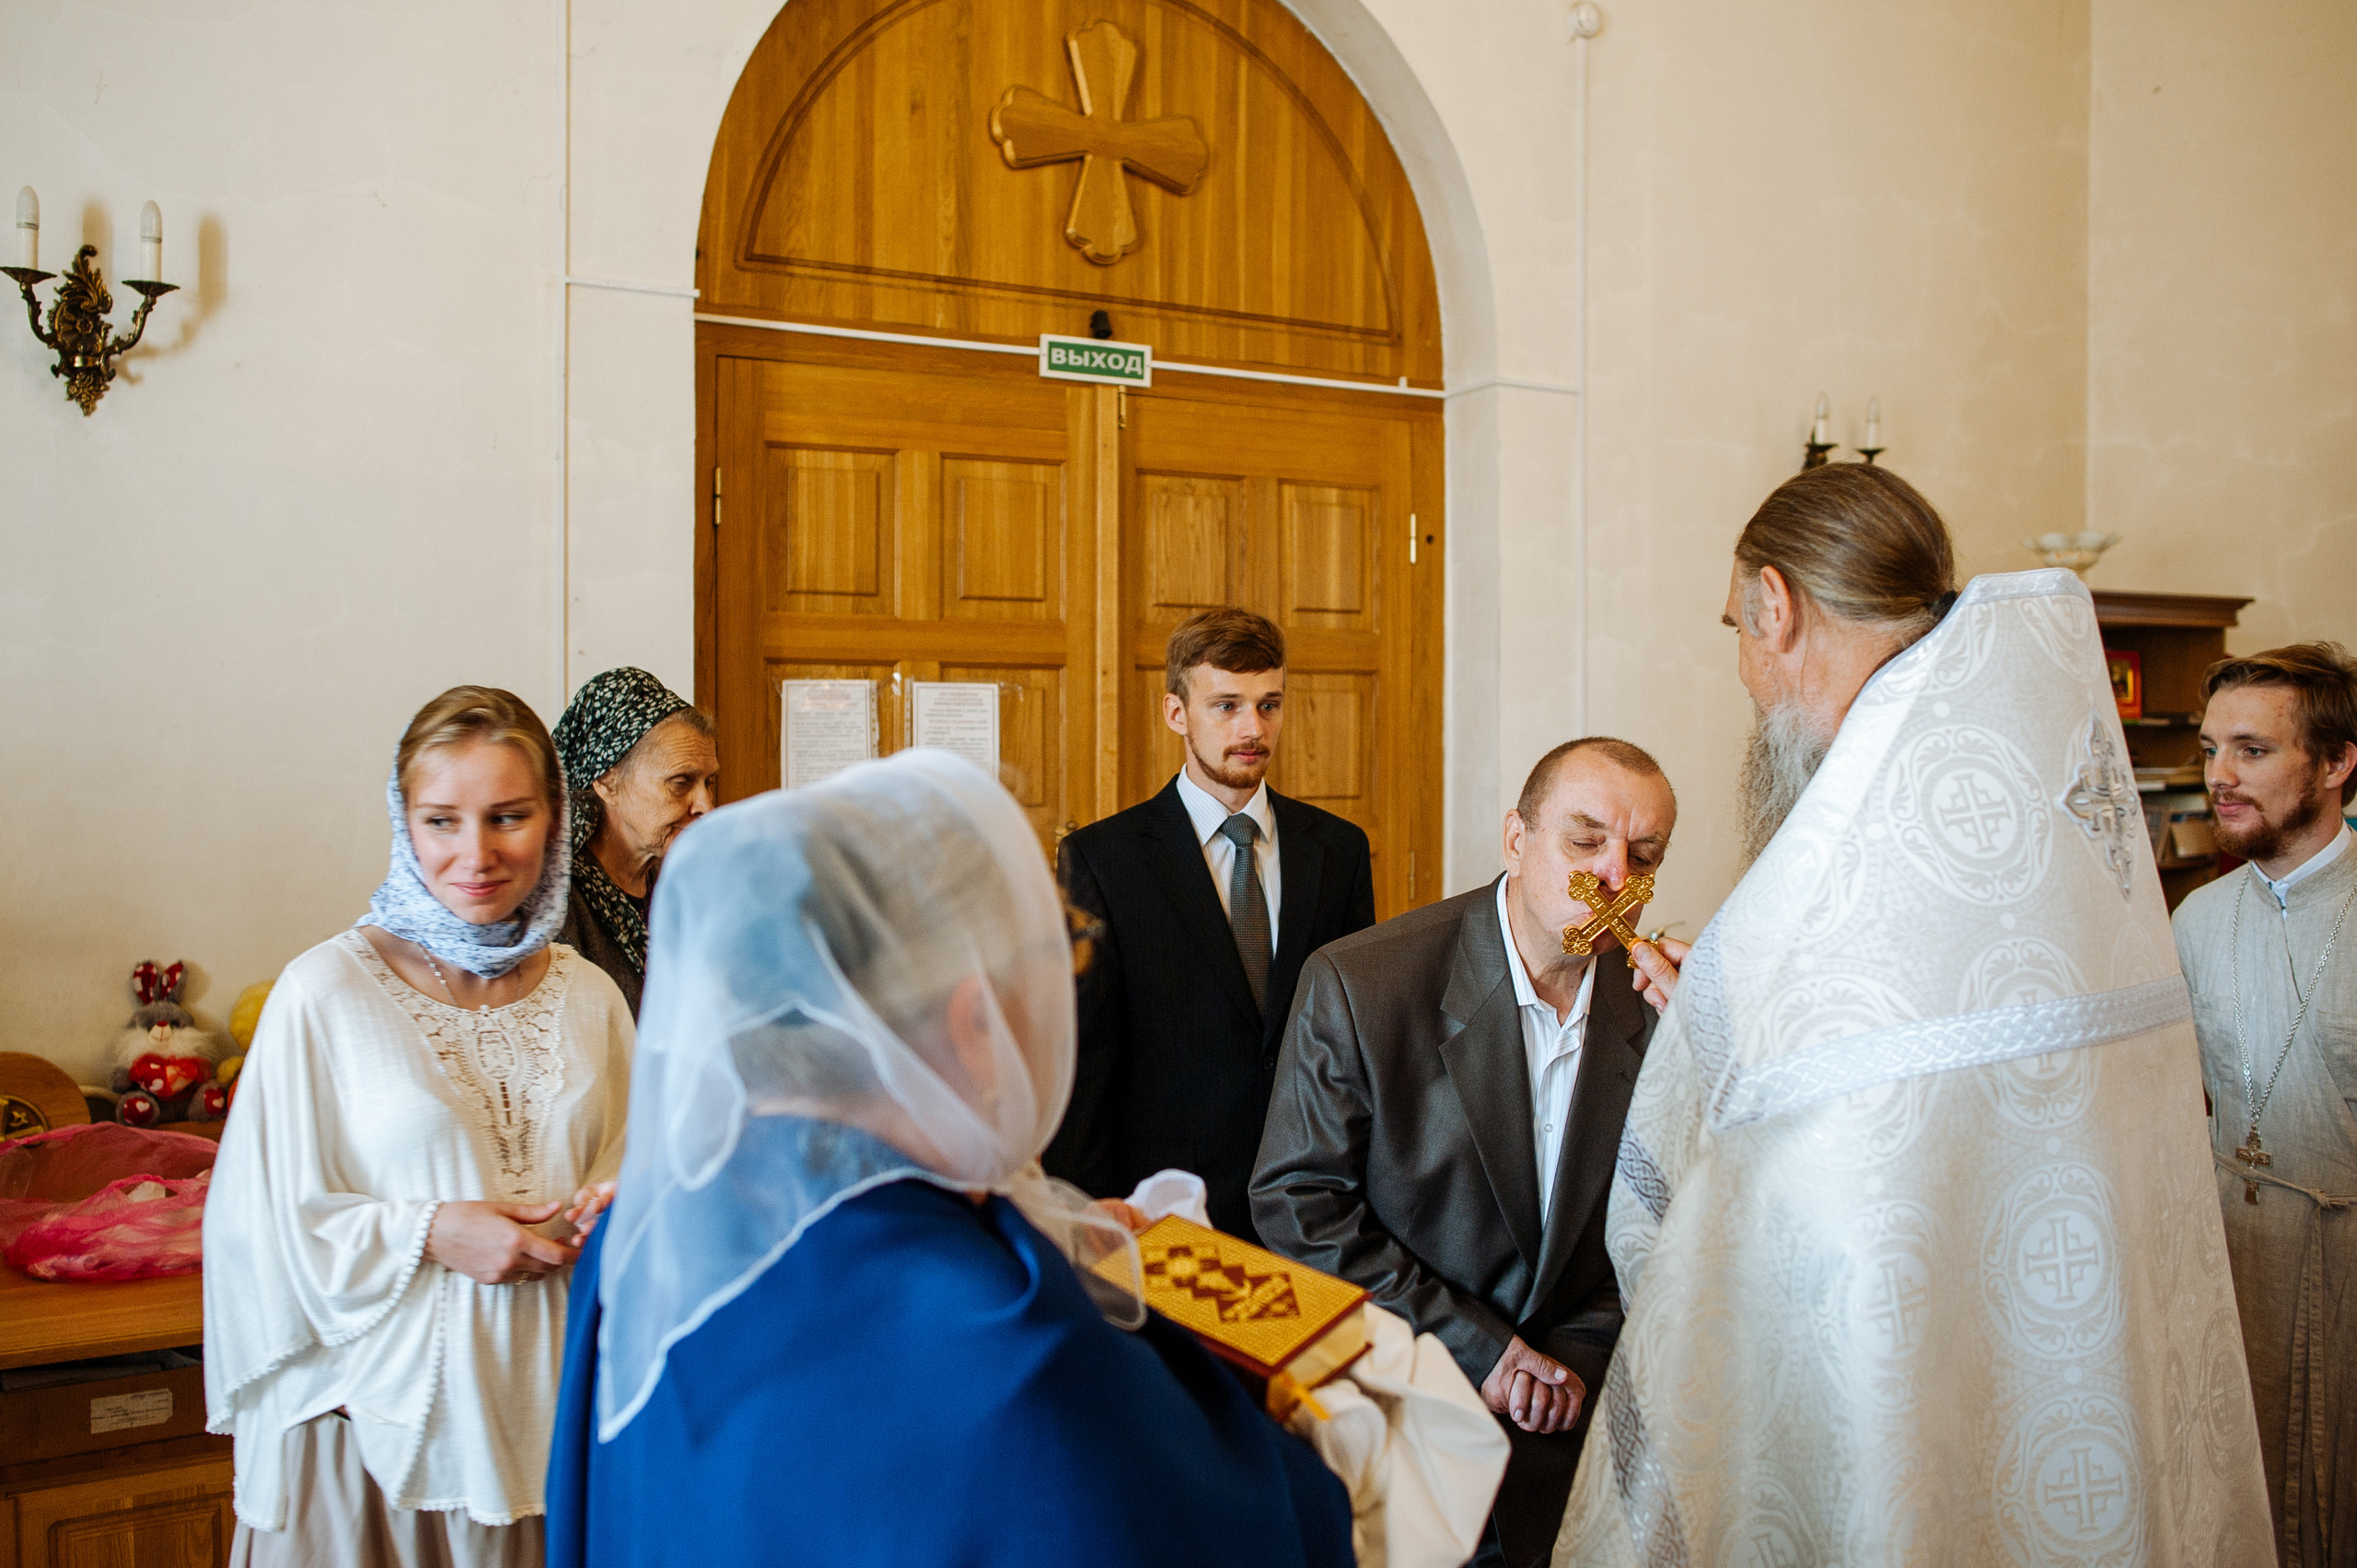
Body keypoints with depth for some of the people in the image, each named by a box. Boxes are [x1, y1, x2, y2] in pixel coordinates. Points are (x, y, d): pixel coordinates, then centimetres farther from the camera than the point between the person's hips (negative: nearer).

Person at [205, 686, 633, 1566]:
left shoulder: (589, 996, 3)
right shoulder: (325, 992, -10)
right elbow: (265, 1221, -7)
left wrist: (607, 1210, -7)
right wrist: (430, 1232, -17)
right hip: (382, 1408, -3)